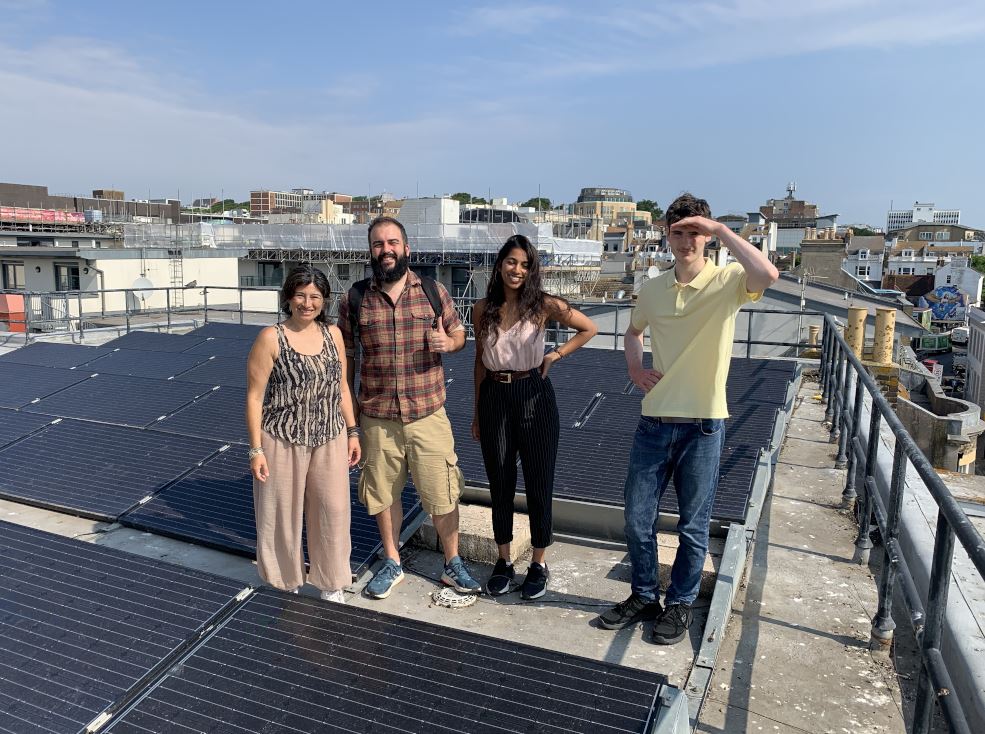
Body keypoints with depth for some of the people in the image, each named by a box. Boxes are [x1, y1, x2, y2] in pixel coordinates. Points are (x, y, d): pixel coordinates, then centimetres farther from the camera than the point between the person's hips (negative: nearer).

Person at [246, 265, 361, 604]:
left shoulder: (333, 334, 3)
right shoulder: (271, 339, -9)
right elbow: (254, 397, -8)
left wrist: (352, 432, 9)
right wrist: (256, 450, -10)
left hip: (329, 441, 4)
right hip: (283, 443, -3)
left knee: (333, 511, 8)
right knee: (283, 514, 9)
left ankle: (331, 586, 27)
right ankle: (287, 586, 31)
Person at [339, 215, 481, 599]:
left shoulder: (434, 291, -1)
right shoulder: (354, 300, -1)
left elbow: (459, 331, 11)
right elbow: (346, 356, 5)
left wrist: (448, 342, -13)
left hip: (428, 414, 0)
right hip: (377, 419, 1)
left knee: (442, 494, 8)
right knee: (383, 493, 15)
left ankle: (453, 564, 29)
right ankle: (392, 563, 36)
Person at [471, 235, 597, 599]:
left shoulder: (543, 305, -5)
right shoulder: (483, 310, 3)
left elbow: (589, 328, 5)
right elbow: (480, 360, 11)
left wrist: (555, 355, -3)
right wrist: (477, 412, 13)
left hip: (534, 395, -2)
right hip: (494, 397, 3)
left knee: (539, 483, 6)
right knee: (500, 483, 11)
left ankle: (539, 564, 23)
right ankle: (504, 561, 28)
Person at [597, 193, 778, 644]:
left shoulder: (726, 282, -9)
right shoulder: (654, 289, 5)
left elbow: (767, 275, -32)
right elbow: (634, 330, 23)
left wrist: (720, 229, -27)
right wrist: (634, 368, 5)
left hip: (703, 424, -4)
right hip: (654, 421, 4)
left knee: (693, 527, 10)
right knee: (637, 519, 12)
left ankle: (679, 605, 31)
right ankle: (644, 597, 33)